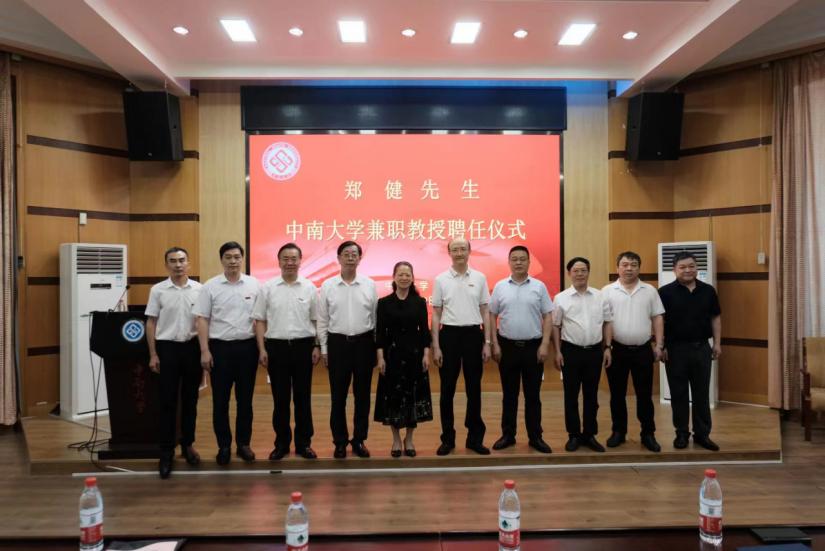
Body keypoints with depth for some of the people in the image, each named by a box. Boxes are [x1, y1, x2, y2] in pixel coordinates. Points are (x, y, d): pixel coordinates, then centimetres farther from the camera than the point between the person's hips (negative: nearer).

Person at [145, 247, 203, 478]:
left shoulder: (199, 289, 2)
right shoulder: (158, 290, 0)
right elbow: (151, 323, 2)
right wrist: (153, 354, -3)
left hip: (192, 347, 1)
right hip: (167, 347, -1)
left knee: (190, 400, 10)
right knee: (168, 402, 2)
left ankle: (188, 445, 24)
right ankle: (166, 452, 10)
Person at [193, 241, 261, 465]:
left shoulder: (254, 285, 2)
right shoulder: (210, 286, -1)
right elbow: (202, 320, -1)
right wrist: (205, 351, -7)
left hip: (247, 347, 1)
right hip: (220, 347, -1)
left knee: (245, 399, 9)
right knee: (220, 400, 6)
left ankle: (244, 443, 21)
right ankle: (224, 446, 19)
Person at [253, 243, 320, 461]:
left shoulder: (309, 288, 4)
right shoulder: (268, 288, 2)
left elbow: (316, 320, 6)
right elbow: (260, 320, 3)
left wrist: (317, 346, -1)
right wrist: (262, 349, -3)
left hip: (303, 346, 0)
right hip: (276, 346, 0)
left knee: (302, 397, 7)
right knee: (280, 398, 7)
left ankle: (304, 442, 18)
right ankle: (281, 443, 20)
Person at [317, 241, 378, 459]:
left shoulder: (370, 285, 1)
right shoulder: (328, 286, 1)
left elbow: (376, 317, 4)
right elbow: (322, 320, 4)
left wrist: (377, 347, 2)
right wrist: (324, 349, 2)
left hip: (364, 342, 1)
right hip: (338, 342, 0)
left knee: (362, 395, 9)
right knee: (338, 396, 7)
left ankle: (359, 440, 23)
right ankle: (340, 441, 21)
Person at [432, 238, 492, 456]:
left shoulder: (479, 278, 4)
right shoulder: (441, 279, 1)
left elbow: (485, 312, 6)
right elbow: (436, 314, 2)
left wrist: (487, 343, 1)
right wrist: (435, 346, -3)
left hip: (473, 334, 1)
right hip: (449, 334, -1)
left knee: (474, 388, 8)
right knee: (447, 389, 6)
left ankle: (475, 437, 20)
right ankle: (447, 438, 18)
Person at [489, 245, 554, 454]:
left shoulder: (539, 286, 0)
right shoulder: (500, 287, 2)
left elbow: (547, 317, 1)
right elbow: (492, 316, 4)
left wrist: (545, 345, -7)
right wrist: (495, 345, -2)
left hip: (533, 346, 0)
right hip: (507, 346, 1)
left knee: (532, 395, 7)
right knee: (509, 394, 9)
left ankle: (535, 437, 18)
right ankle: (508, 435, 19)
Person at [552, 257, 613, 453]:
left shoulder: (600, 297, 4)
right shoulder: (561, 298, -2)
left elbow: (607, 323, 8)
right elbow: (556, 326, 0)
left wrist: (607, 348, 2)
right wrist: (558, 352, -4)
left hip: (595, 350, 2)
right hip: (571, 350, -2)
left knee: (591, 395, 10)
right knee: (571, 395, 5)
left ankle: (590, 435, 22)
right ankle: (574, 435, 17)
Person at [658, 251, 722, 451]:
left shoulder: (708, 290, 4)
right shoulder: (666, 292, -6)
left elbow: (715, 318, 10)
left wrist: (717, 343, 5)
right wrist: (661, 346, -9)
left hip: (701, 347, 3)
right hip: (676, 349, -2)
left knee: (702, 393, 9)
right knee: (679, 394, 7)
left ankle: (702, 434, 20)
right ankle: (681, 433, 18)